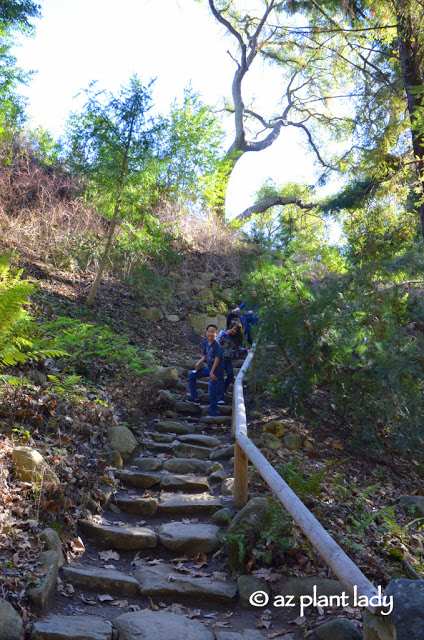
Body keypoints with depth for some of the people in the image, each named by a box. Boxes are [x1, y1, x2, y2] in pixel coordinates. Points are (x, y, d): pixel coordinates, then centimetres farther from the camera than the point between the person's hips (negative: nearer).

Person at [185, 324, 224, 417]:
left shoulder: (217, 345, -19)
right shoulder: (206, 342, 4)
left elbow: (217, 359, -22)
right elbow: (204, 356, 10)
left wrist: (212, 372, -24)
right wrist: (198, 363, -9)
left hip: (217, 369, -8)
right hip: (209, 368, 9)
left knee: (212, 389, -14)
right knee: (191, 375, 9)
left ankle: (214, 411, -4)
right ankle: (195, 397, 18)